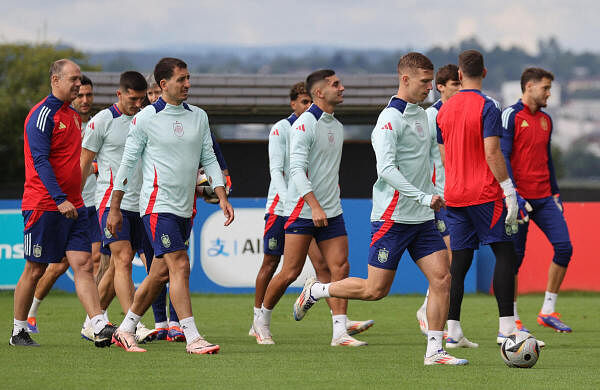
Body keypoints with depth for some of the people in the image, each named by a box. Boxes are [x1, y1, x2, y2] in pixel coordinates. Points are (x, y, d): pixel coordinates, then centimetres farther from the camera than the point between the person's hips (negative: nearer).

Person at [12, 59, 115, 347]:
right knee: (35, 270, 2)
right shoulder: (42, 114, -11)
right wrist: (60, 199, -25)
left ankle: (100, 329, -13)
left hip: (72, 205, 7)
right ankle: (18, 332, 15)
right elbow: (40, 161, -19)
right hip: (43, 205, -7)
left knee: (83, 265, -4)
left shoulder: (73, 116, 16)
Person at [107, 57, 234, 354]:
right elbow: (128, 163, -1)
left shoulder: (198, 117, 9)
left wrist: (222, 197, 3)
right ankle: (192, 338, -17)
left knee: (160, 274, 9)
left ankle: (125, 330, 22)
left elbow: (208, 159, 14)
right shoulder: (145, 119, -6)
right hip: (157, 204, -6)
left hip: (184, 208, 6)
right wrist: (115, 208, 0)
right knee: (180, 266, -15)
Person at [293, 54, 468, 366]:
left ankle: (434, 351, 0)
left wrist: (440, 194, 15)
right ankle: (315, 291, 18)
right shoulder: (390, 119, -14)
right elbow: (386, 169, -23)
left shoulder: (422, 115, 14)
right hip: (392, 217, -8)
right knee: (375, 290, -3)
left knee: (441, 278, -4)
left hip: (422, 219, 8)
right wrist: (424, 197, -25)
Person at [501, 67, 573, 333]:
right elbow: (502, 156, -12)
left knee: (564, 246, -5)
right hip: (520, 198, -6)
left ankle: (548, 311, 4)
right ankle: (512, 319, 9)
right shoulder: (511, 116, -6)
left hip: (544, 197, 6)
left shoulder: (546, 120, 16)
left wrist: (555, 193, 20)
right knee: (515, 256, -1)